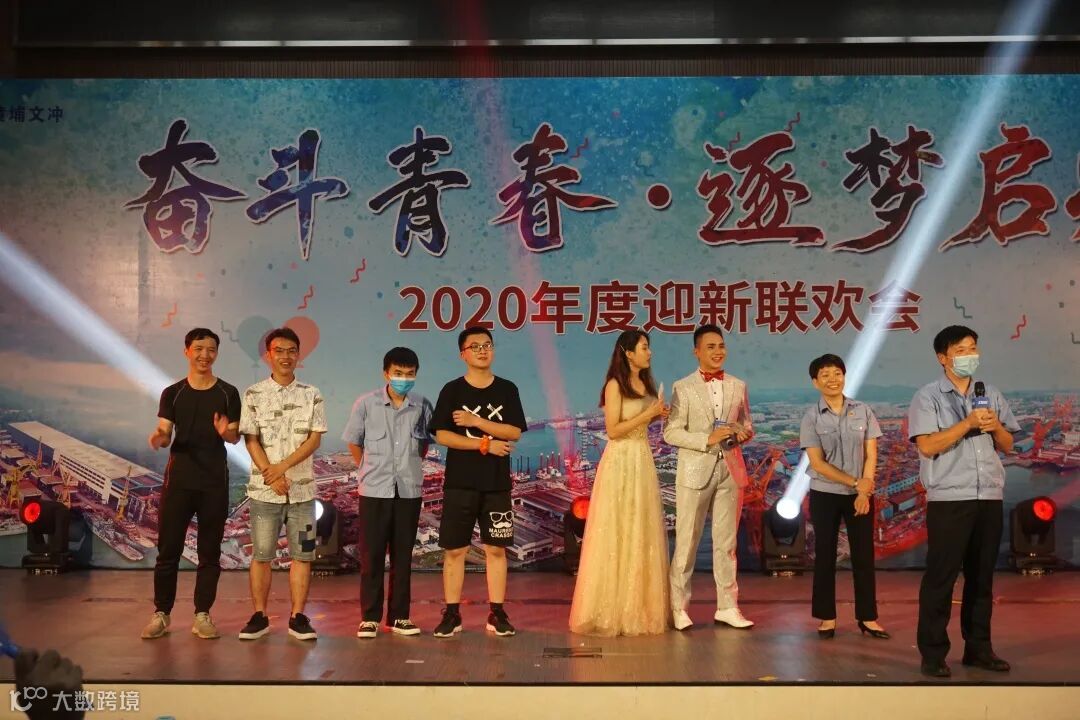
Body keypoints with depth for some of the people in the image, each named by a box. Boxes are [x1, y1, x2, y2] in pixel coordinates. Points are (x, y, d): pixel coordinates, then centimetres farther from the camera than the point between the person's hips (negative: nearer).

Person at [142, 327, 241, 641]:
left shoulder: (228, 393, 5)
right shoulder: (172, 393, 6)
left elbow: (236, 437, 4)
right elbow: (164, 435, 0)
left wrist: (226, 432, -19)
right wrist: (158, 438, -24)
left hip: (214, 482, 0)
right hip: (179, 479, 0)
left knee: (209, 551, 3)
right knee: (168, 548, 1)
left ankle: (202, 615, 11)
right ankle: (161, 613, 10)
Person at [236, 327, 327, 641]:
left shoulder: (311, 395, 6)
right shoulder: (254, 395, 4)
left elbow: (315, 439, -1)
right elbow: (251, 440, -2)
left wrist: (283, 466, -13)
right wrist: (272, 477, -12)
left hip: (302, 488, 1)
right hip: (263, 489, -1)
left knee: (301, 554, 2)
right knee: (261, 555, 3)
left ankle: (298, 616, 8)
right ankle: (259, 616, 12)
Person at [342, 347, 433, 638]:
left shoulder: (422, 406, -1)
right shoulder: (366, 403, -6)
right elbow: (354, 442, 7)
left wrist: (410, 465, 10)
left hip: (408, 490, 2)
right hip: (374, 490, -2)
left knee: (403, 556, 9)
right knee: (371, 556, 2)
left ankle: (399, 616, 17)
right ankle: (369, 617, 11)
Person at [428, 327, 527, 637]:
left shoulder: (507, 390, 5)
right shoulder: (452, 390, 1)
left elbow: (514, 432, -5)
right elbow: (442, 435, -7)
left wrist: (475, 421, -14)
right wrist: (485, 444, -12)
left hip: (497, 483, 1)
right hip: (459, 483, -1)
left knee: (496, 548, 4)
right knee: (454, 550, 1)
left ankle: (497, 614, 11)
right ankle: (452, 614, 9)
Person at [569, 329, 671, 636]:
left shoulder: (646, 384, 14)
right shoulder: (615, 385, -8)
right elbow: (613, 430, -14)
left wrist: (658, 415, 2)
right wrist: (648, 414, -13)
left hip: (644, 462, 8)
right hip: (621, 462, -7)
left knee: (643, 534, 9)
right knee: (617, 533, -3)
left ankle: (639, 607, 16)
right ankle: (612, 610, 4)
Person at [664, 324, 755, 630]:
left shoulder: (738, 386, 10)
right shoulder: (683, 387, -3)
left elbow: (746, 423, 17)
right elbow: (671, 432, -8)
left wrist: (745, 432, -7)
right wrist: (708, 439, -18)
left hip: (730, 470, 4)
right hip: (695, 470, -4)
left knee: (726, 541, 10)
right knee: (686, 541, 1)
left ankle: (727, 607, 18)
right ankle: (678, 607, 10)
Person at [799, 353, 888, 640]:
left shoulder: (863, 411, 1)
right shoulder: (811, 417, -5)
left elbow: (871, 455, 0)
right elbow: (817, 463, -9)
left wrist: (864, 492, -10)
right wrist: (855, 482, -14)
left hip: (861, 494, 1)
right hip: (825, 494, -1)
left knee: (864, 555, 2)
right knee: (825, 555, 3)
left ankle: (867, 617, 11)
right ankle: (827, 617, 12)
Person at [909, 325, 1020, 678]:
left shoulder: (991, 394, 13)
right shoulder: (928, 397, -3)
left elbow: (1007, 445, 15)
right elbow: (927, 445, -14)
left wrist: (996, 427, -5)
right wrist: (968, 423, -16)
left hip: (990, 498, 5)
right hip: (949, 499, -5)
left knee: (982, 576, 11)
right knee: (940, 577, -3)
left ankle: (978, 647, 21)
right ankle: (933, 653, 3)